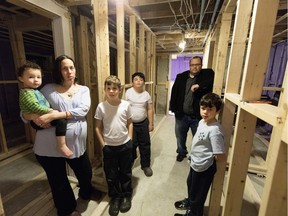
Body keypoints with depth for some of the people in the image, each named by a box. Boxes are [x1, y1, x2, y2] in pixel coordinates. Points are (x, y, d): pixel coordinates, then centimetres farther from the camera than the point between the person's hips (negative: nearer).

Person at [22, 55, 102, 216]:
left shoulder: (83, 89, 1)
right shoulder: (48, 89, 0)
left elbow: (83, 110, -17)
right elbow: (26, 111, 4)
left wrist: (53, 115, -24)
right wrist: (33, 116, -20)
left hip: (76, 144, 1)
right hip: (49, 146, -1)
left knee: (86, 173, 20)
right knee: (58, 181, 17)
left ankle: (86, 192, 56)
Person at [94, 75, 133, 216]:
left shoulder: (126, 105, -9)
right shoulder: (101, 107, -10)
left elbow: (129, 123, 2)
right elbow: (98, 127, -2)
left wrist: (129, 140, -1)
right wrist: (103, 144, -3)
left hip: (125, 145, 1)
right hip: (109, 147, 0)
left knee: (125, 173, 17)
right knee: (111, 175, 16)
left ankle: (126, 196, 40)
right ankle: (115, 198, 40)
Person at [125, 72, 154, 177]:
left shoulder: (146, 94, 0)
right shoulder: (128, 92, -7)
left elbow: (150, 109, 4)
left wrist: (151, 123, 3)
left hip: (143, 123, 2)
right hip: (130, 123, -1)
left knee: (145, 144, 11)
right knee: (131, 145, 11)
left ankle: (146, 165, 29)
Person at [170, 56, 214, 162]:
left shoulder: (207, 74, -3)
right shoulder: (181, 76, 2)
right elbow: (174, 92, 2)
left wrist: (199, 85, -31)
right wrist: (173, 108, -3)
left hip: (197, 116, -2)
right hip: (181, 114, 3)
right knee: (180, 136, 20)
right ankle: (181, 152, 46)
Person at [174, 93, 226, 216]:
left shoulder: (215, 130, -32)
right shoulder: (202, 122, -5)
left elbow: (221, 157, -29)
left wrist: (208, 158, -10)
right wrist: (194, 158, 4)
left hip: (204, 168, -9)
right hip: (195, 163, 9)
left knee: (198, 194, 19)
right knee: (190, 185, 33)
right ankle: (189, 202, 61)